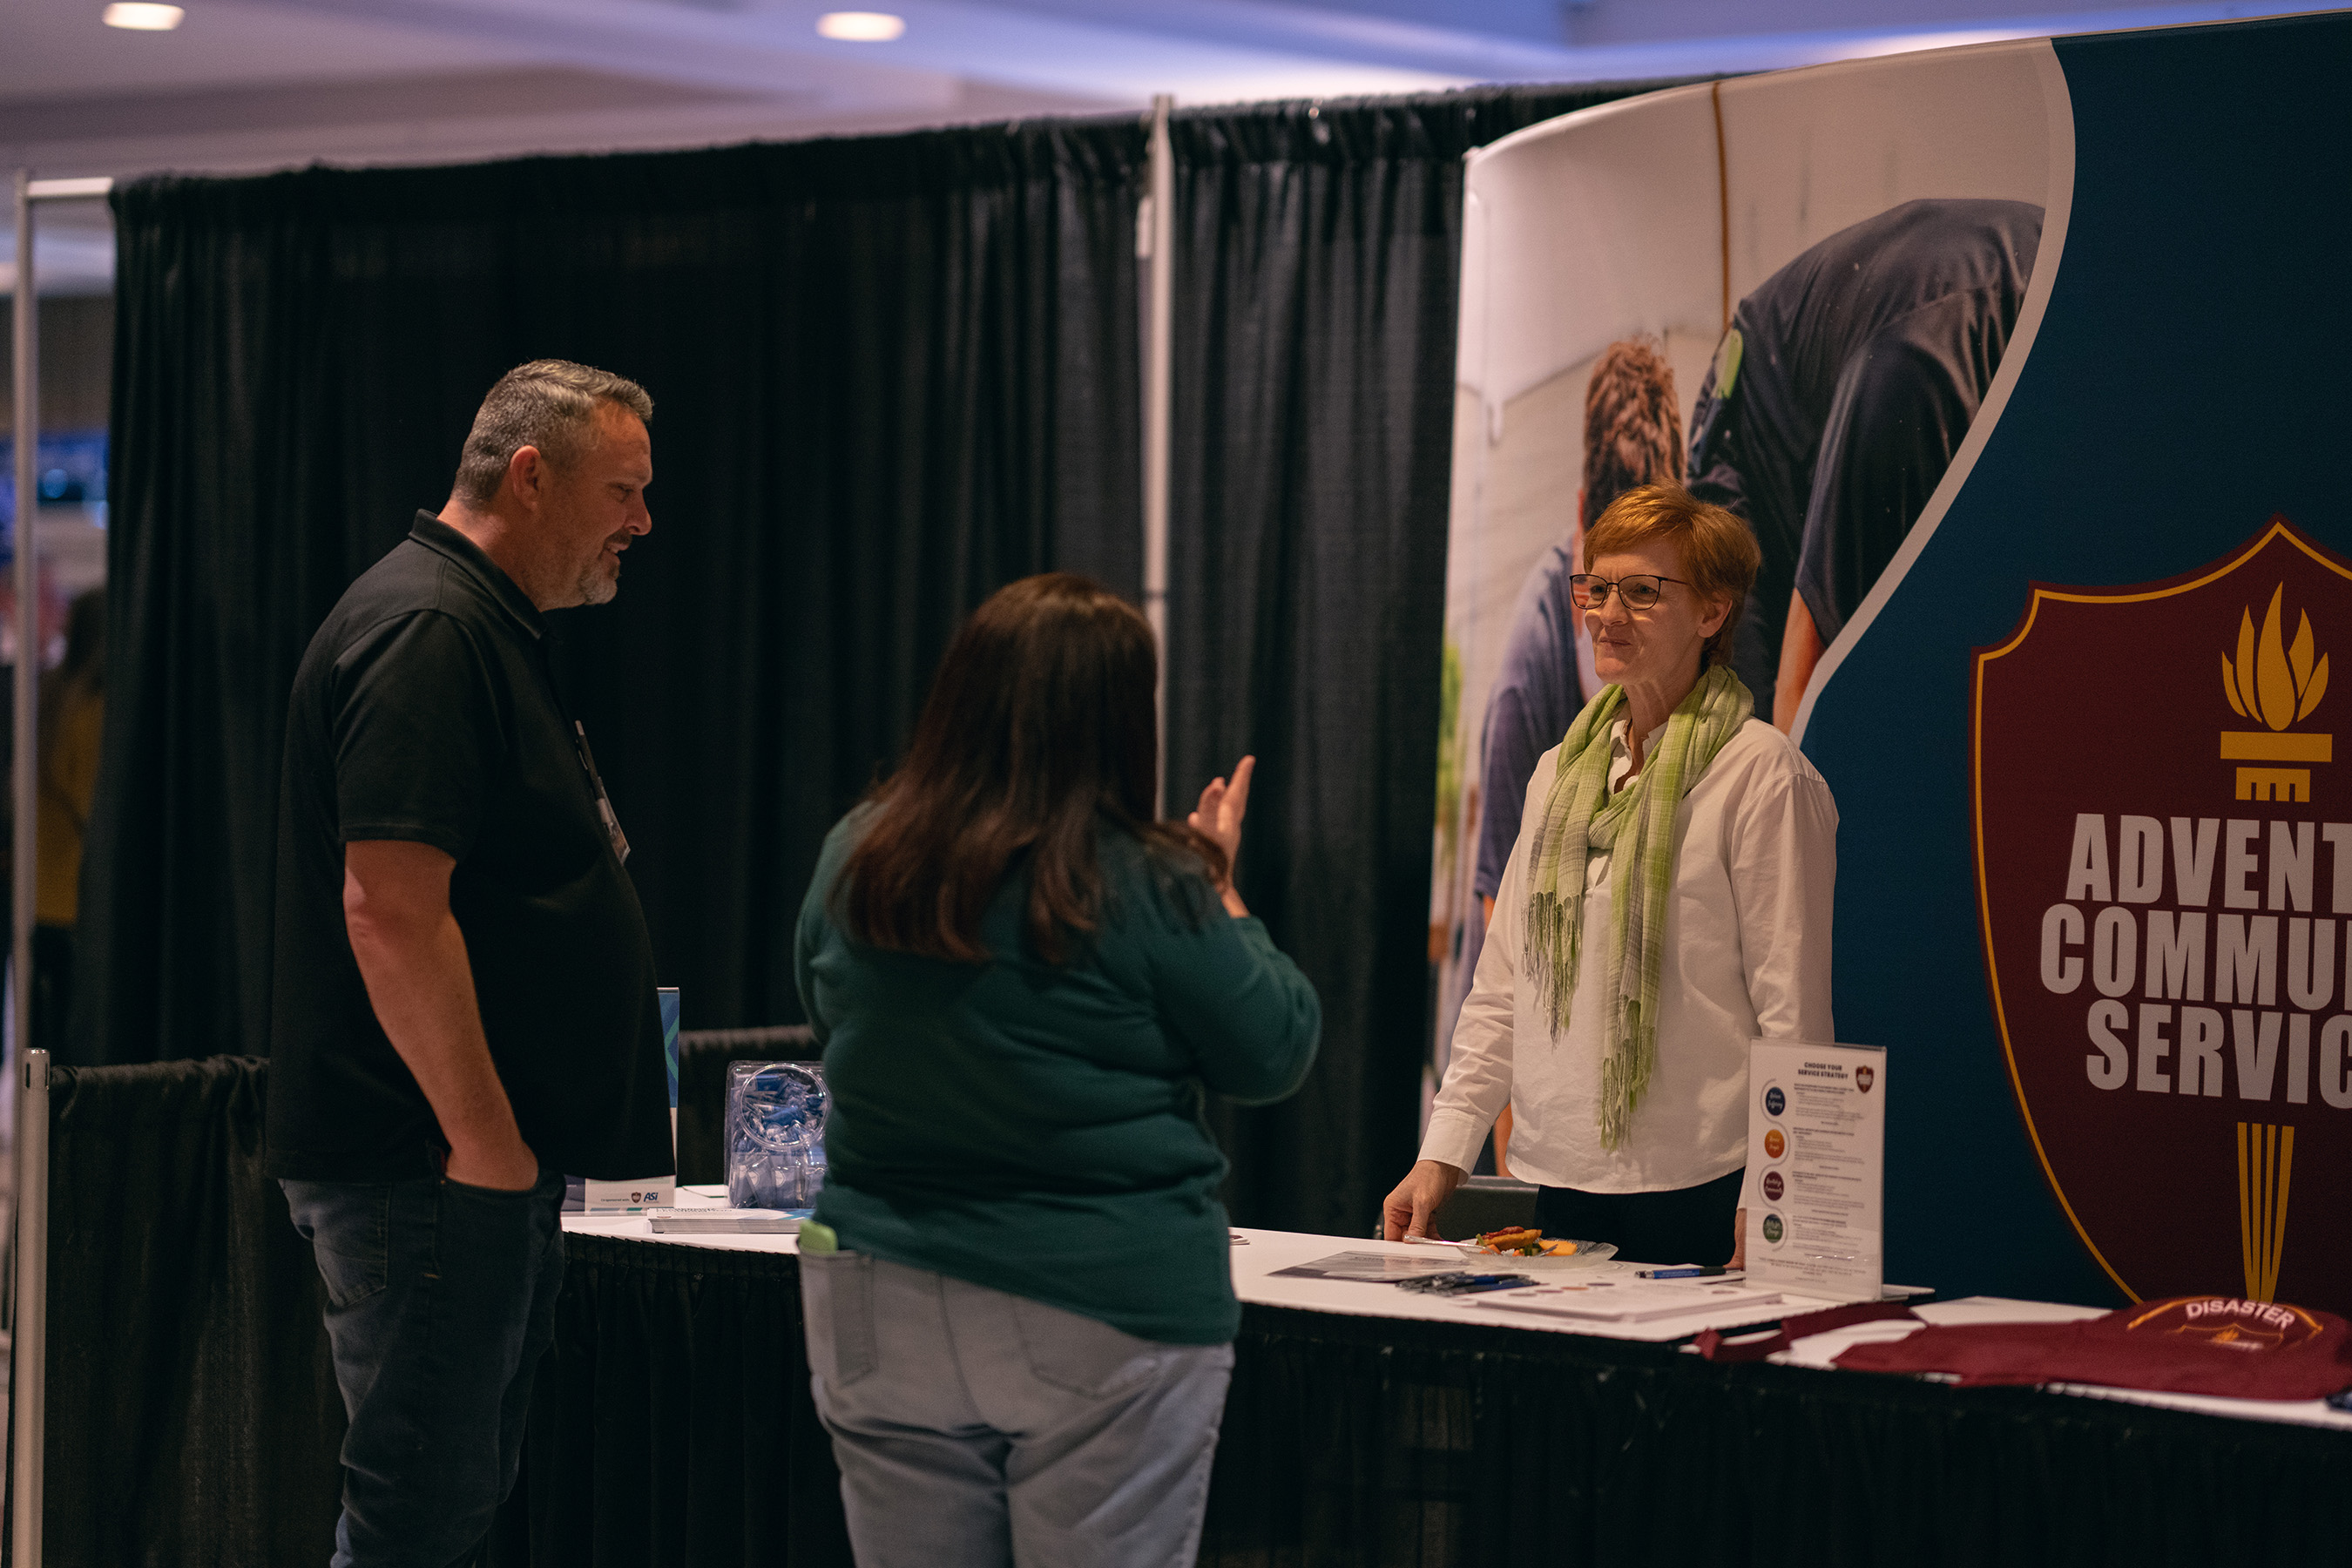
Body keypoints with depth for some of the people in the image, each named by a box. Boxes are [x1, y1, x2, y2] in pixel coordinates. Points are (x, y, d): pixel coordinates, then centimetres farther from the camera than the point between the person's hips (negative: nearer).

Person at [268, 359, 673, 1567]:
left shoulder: (481, 629, 19)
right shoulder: (427, 633, -16)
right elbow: (390, 911, -24)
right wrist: (486, 1142, -21)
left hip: (493, 1158, 11)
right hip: (429, 1164, -11)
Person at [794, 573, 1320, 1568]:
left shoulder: (855, 857, -1)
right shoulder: (1147, 888, -14)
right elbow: (1275, 1056, -4)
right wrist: (1221, 892, 9)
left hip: (883, 1315, 4)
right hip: (1106, 1317, -4)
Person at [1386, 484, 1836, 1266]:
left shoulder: (1761, 775, -6)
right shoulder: (1559, 772, 15)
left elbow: (1793, 1010, -9)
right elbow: (1502, 986, 17)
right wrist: (1444, 1151, 10)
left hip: (1702, 1187, -6)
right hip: (1564, 1174, 6)